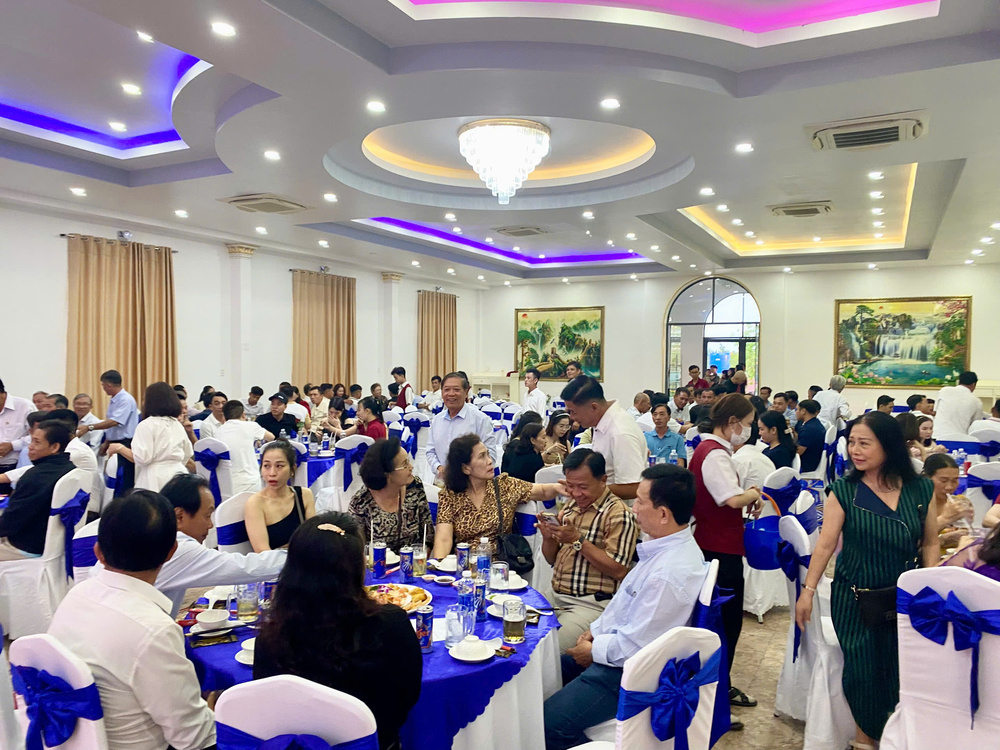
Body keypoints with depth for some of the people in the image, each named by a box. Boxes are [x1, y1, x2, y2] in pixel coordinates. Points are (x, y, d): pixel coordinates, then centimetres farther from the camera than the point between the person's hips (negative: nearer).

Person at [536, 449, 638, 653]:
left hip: (591, 604, -7)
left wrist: (578, 540, -19)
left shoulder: (618, 513, -10)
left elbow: (619, 570, -17)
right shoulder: (571, 506, 13)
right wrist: (548, 537, -4)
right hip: (556, 598, 7)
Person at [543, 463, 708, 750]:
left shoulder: (669, 574, -31)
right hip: (619, 650, 10)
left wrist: (593, 650, -8)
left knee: (549, 724, -17)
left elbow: (633, 645, -24)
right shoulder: (669, 545, 0)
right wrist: (596, 630, 5)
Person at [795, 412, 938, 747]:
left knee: (902, 673, 5)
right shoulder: (844, 490, -9)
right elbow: (825, 543, -9)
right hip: (855, 599, -1)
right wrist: (808, 590, -10)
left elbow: (930, 544, 6)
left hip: (905, 600, 2)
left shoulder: (921, 490, -3)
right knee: (861, 670, 2)